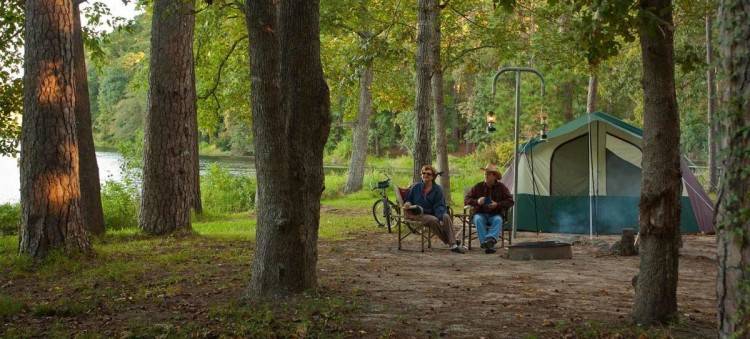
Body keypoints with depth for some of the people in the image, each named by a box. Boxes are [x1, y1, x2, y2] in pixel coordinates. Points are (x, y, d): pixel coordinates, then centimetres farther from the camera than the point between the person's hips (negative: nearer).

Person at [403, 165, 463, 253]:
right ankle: (449, 242, -22)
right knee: (433, 220, -34)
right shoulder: (416, 187, 9)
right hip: (419, 214, -1)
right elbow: (408, 200, 19)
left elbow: (439, 206, -1)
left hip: (432, 213, 1)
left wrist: (440, 217, -21)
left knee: (446, 217, -30)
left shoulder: (437, 189, 7)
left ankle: (453, 245, -34)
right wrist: (407, 204, -7)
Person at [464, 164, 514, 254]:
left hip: (495, 215, 0)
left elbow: (510, 201, 0)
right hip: (480, 214, 0)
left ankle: (491, 239, -58)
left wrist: (497, 204, -15)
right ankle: (488, 245, -47)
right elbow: (466, 199, 5)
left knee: (498, 220, -35)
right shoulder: (478, 187, 5)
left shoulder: (501, 187, 4)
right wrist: (477, 202, -15)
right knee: (478, 220, -35)